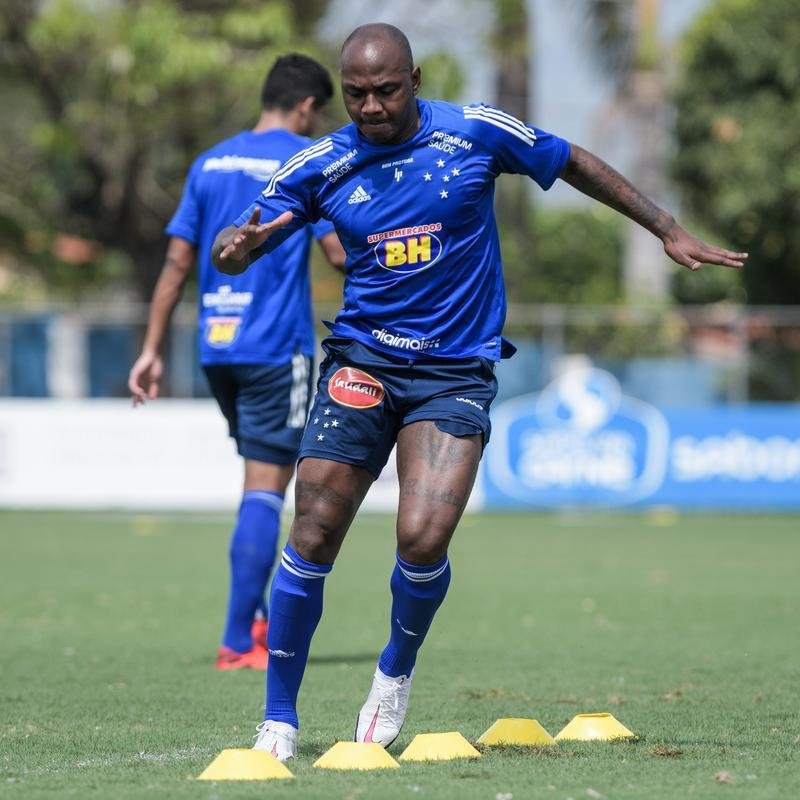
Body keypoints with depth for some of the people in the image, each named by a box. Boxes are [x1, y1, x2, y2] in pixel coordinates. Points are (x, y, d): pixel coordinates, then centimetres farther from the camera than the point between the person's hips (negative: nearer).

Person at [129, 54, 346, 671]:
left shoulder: (211, 163, 13)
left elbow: (177, 262, 10)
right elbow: (341, 253, -11)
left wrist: (153, 351, 11)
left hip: (216, 346, 6)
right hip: (277, 348, -6)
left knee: (263, 478, 20)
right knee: (265, 489, -4)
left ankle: (257, 621, 17)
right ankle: (238, 642, -9)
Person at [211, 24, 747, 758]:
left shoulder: (476, 133, -4)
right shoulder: (320, 167, -1)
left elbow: (575, 164, 11)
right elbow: (232, 249, 3)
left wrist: (669, 231, 13)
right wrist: (236, 248, -23)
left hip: (456, 371, -1)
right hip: (362, 360, 1)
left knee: (423, 538, -19)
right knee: (313, 534, -10)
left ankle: (397, 670, 13)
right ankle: (280, 719, 4)